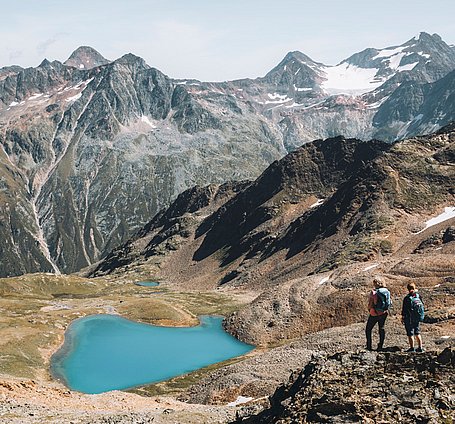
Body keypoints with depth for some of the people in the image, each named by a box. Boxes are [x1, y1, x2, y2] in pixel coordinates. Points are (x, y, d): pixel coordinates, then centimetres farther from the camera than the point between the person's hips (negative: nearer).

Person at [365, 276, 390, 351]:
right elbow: (388, 303, 2)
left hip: (375, 313, -4)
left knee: (368, 329, 11)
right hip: (384, 313, 4)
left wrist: (369, 308, 6)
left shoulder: (373, 292, -18)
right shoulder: (387, 291, -3)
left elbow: (370, 304, -13)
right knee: (382, 329, 17)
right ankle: (380, 346, 18)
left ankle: (369, 346, 8)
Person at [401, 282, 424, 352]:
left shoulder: (407, 298, -16)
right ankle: (420, 347, 18)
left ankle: (412, 348, 6)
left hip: (409, 319, -5)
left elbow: (404, 309, -12)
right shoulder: (419, 296, -3)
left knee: (410, 333, 3)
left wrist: (402, 317, 0)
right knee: (417, 333, 16)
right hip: (417, 318, 5)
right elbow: (422, 305, 10)